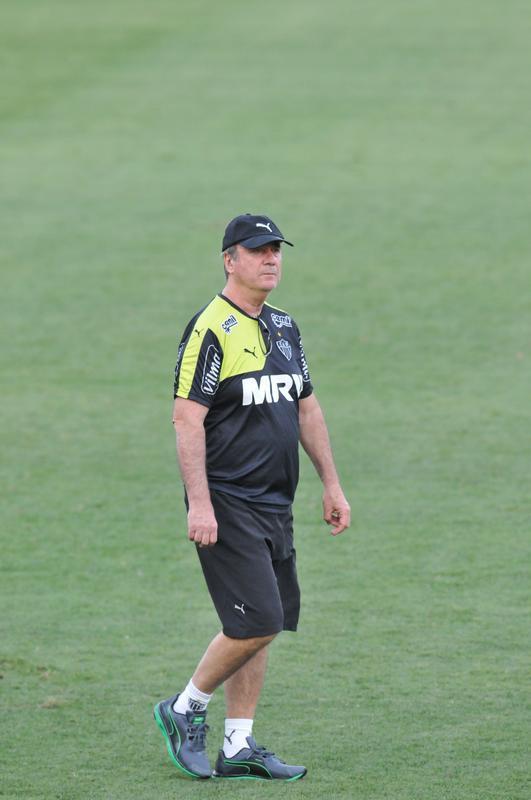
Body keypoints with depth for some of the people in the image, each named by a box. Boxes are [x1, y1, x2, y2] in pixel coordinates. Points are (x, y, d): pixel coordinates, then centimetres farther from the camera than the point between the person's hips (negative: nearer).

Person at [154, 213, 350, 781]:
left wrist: (331, 484, 20)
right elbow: (187, 418, -16)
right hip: (228, 504, -8)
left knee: (260, 625, 7)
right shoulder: (211, 330, -12)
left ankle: (238, 748, 13)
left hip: (275, 503, 8)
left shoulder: (283, 327, 14)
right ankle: (185, 710, 6)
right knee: (257, 623, -13)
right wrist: (199, 503, -22)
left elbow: (306, 409, 23)